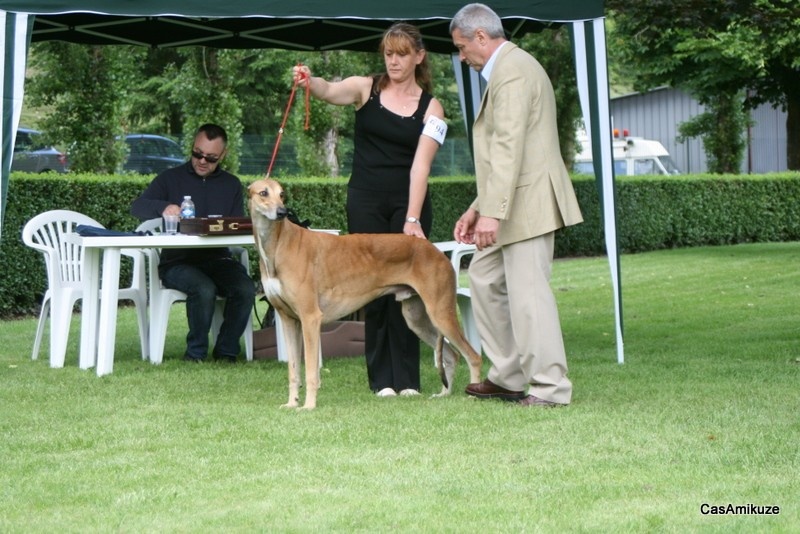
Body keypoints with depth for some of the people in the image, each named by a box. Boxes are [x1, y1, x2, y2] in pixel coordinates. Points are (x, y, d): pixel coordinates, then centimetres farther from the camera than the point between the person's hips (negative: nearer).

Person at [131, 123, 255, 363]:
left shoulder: (231, 185, 16)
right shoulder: (171, 178, 7)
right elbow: (137, 207, -6)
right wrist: (162, 208, -28)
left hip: (217, 259, 3)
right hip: (177, 261, -3)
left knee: (246, 289, -26)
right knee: (205, 289, -34)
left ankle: (226, 352, -8)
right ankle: (195, 353, -13)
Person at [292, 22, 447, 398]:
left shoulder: (430, 107, 0)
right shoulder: (367, 88, 1)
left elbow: (420, 164, -10)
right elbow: (330, 91, -19)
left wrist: (412, 219, -18)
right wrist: (310, 82, -43)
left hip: (409, 201, 0)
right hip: (366, 201, 0)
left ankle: (407, 378, 6)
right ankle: (381, 378, 7)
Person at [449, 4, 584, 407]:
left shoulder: (511, 70, -14)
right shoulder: (507, 68, 20)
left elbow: (508, 147, -23)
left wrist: (492, 212, -27)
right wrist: (478, 208, 20)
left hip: (528, 203, -11)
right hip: (512, 207, 11)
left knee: (527, 292, -9)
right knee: (484, 276, 17)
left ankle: (549, 388, -4)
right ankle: (507, 377, 22)